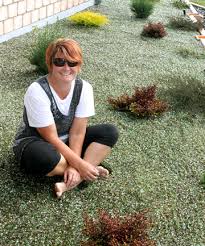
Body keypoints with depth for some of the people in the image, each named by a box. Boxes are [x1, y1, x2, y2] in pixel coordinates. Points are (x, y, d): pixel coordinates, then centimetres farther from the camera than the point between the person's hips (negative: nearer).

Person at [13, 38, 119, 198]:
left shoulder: (84, 88, -14)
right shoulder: (37, 91, -27)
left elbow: (77, 132, -15)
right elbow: (51, 137, -25)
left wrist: (74, 166, -26)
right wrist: (79, 164, -27)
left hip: (66, 142, 5)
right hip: (35, 142, -5)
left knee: (110, 132, -14)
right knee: (44, 156, -41)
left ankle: (71, 182, -25)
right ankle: (91, 169, -13)